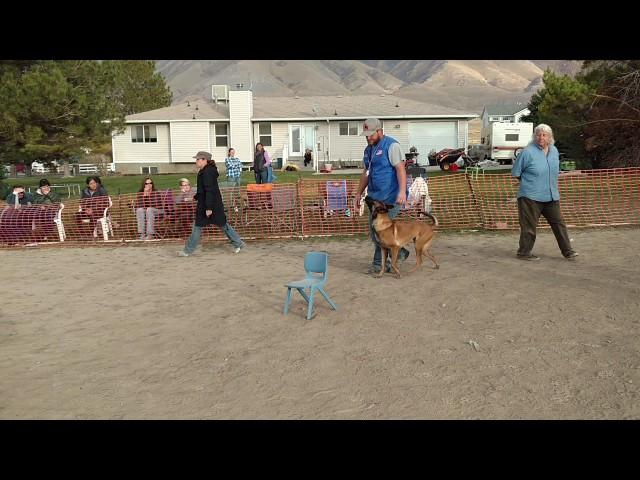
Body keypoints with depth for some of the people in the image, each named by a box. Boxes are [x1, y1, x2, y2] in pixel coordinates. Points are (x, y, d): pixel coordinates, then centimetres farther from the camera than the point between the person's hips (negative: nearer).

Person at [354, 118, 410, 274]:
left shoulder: (391, 145, -10)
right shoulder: (369, 149, 17)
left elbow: (400, 169, -18)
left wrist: (402, 191, -28)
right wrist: (359, 193, 23)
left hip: (390, 197, -9)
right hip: (375, 196, 9)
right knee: (374, 231, 8)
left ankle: (379, 263, 6)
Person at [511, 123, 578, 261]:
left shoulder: (554, 151, 9)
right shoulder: (527, 152, -12)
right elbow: (515, 173, -4)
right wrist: (529, 181, 2)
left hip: (551, 196, 6)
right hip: (531, 197, -6)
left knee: (558, 223, 9)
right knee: (529, 225, -1)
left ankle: (568, 251, 16)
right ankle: (524, 252, 12)